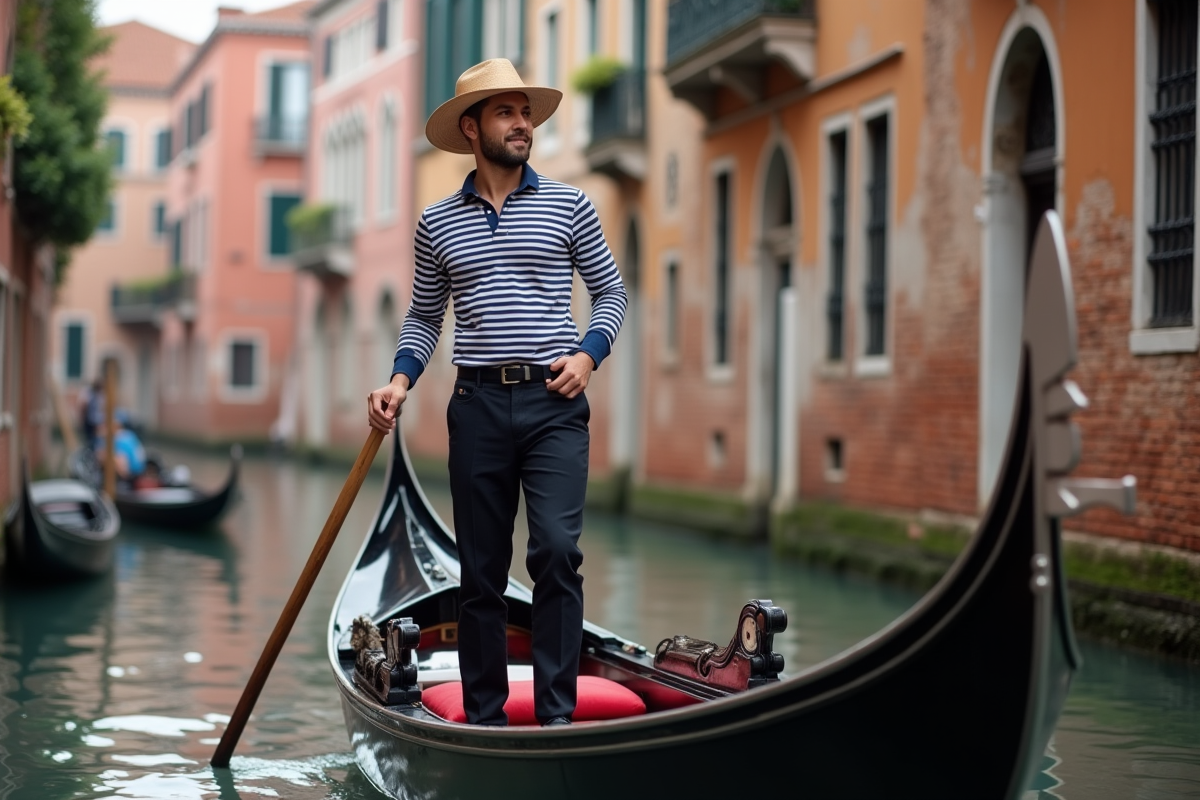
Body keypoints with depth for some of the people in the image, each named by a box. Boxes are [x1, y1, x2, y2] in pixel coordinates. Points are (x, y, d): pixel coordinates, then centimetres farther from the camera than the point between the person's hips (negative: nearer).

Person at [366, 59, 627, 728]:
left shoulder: (569, 206, 6)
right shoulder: (438, 223, 10)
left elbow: (612, 292, 12)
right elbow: (424, 318, 16)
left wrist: (588, 353, -5)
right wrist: (400, 380, 0)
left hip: (554, 403, -2)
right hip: (478, 404, 2)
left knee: (557, 549, -16)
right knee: (481, 571, 5)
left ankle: (557, 714, -11)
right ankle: (485, 720, 13)